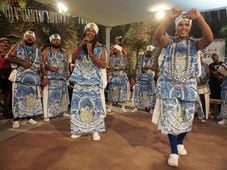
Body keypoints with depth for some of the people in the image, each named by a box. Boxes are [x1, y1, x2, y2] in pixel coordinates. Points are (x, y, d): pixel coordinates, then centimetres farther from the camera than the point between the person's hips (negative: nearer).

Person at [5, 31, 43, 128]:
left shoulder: (37, 51, 16)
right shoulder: (17, 47, 7)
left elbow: (39, 65, 16)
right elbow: (7, 58, -2)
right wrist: (21, 62, -14)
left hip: (33, 77, 4)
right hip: (20, 77, -3)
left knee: (32, 98, 5)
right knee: (18, 97, -5)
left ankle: (30, 117, 15)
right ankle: (16, 119, 2)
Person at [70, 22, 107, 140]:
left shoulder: (100, 48, 1)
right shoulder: (79, 45, 9)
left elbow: (103, 65, -9)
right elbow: (74, 58, -7)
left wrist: (91, 54, -16)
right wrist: (81, 45, -16)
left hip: (94, 81, -2)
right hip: (80, 81, 2)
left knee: (94, 104, -3)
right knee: (79, 103, 3)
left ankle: (95, 130, 9)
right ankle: (79, 129, 18)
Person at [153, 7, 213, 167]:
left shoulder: (195, 43, 4)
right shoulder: (169, 41, 4)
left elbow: (209, 38, -17)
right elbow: (158, 35, -17)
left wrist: (199, 17, -22)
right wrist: (170, 16, -23)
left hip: (188, 87, 2)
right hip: (169, 86, -1)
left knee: (186, 117, 11)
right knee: (171, 117, 0)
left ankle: (180, 142, 39)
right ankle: (174, 151, 16)